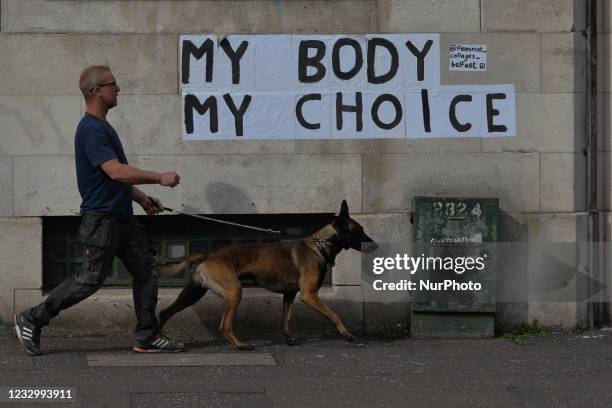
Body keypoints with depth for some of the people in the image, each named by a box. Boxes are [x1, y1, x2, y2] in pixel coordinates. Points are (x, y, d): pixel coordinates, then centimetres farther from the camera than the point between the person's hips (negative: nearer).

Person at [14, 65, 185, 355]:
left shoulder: (103, 127, 15)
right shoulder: (91, 130, -18)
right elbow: (116, 172, -27)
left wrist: (141, 198, 21)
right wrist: (160, 178, -23)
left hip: (122, 217, 10)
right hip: (101, 219, -10)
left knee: (146, 271, 7)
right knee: (91, 278, -6)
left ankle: (147, 338, 12)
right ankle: (31, 320, 4)